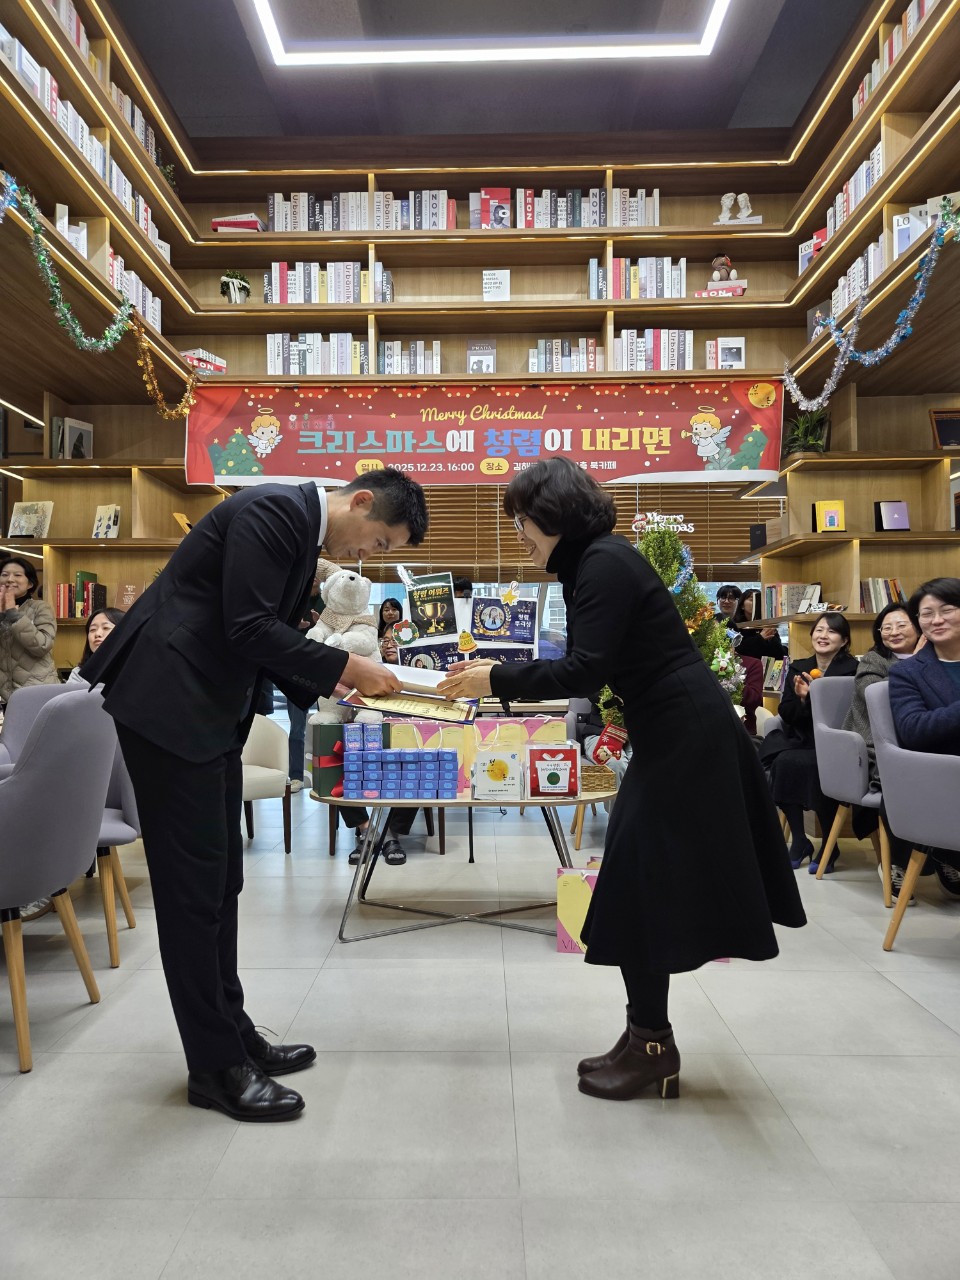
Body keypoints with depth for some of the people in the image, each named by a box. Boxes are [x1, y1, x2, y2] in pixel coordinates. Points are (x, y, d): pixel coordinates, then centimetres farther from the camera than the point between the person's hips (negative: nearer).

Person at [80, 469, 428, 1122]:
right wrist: (346, 666, -15)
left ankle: (230, 1032, 26)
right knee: (193, 885, -2)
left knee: (221, 880, 14)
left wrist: (331, 687, 6)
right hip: (170, 703, -10)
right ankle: (216, 1066, 9)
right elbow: (248, 630, -22)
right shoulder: (275, 508, -15)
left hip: (210, 709, 10)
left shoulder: (301, 529, 15)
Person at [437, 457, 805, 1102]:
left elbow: (584, 672, -23)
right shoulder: (594, 562, 14)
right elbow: (588, 666, 15)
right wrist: (501, 673, 10)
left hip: (686, 737, -10)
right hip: (678, 734, 10)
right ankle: (647, 1039, 23)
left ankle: (653, 1047, 12)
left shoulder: (605, 564, -16)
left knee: (640, 888, -2)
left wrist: (497, 680, -14)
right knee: (640, 887, 12)